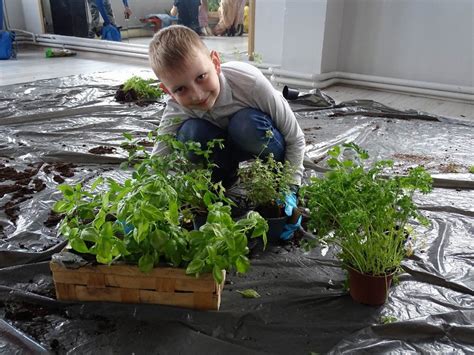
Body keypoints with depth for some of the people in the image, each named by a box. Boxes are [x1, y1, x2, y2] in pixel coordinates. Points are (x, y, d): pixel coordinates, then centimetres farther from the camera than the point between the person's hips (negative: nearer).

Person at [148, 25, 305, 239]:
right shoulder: (176, 112, -26)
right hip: (223, 152, 2)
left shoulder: (250, 82, -33)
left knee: (247, 123, -36)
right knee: (190, 133, -30)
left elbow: (295, 139, -23)